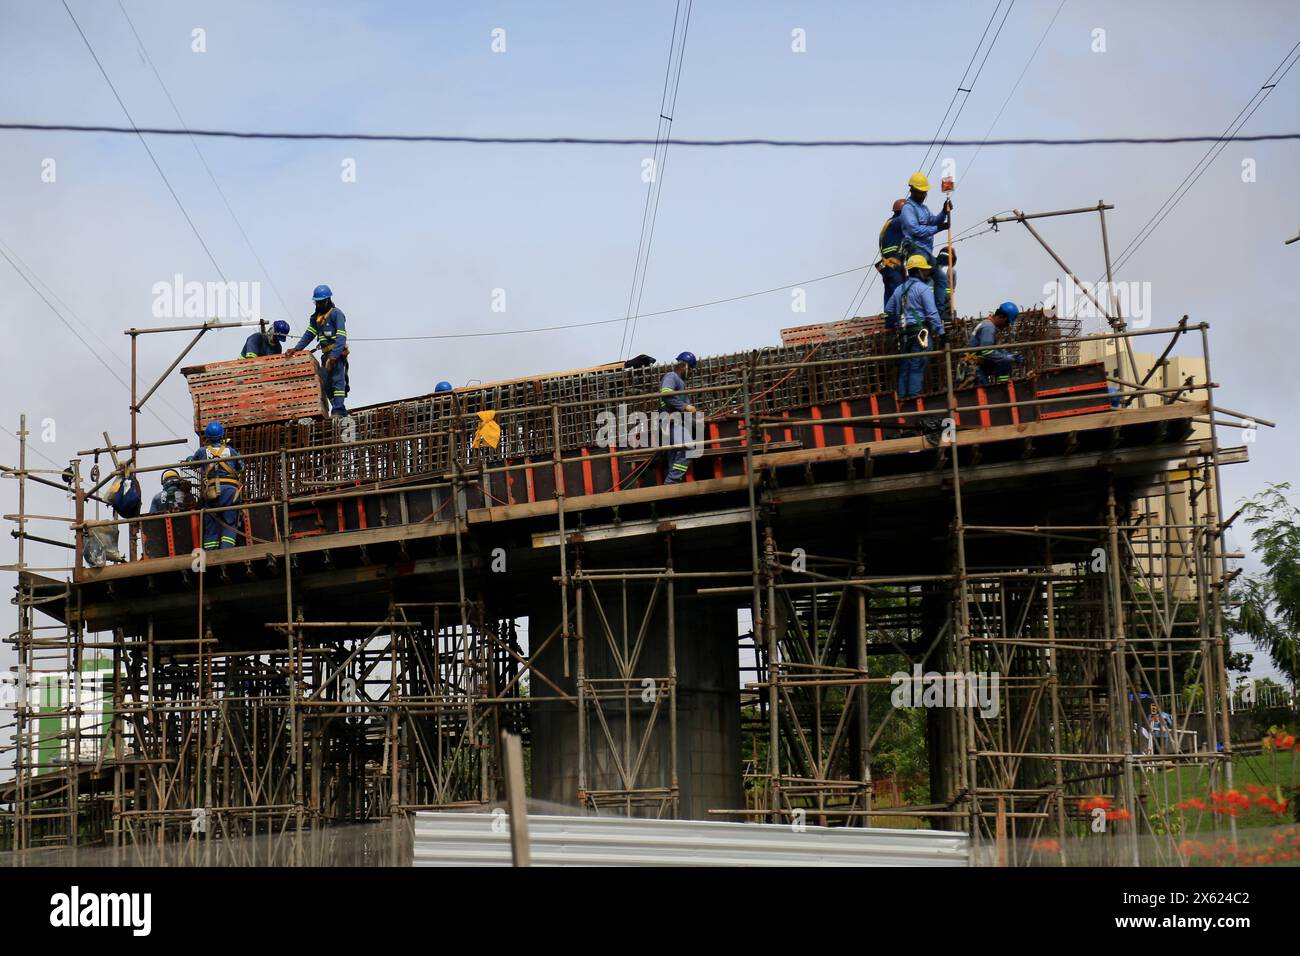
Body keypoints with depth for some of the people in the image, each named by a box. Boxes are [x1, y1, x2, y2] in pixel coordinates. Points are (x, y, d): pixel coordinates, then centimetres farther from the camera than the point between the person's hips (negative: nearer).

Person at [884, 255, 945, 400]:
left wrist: (891, 326, 36)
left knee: (904, 365, 9)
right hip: (921, 330, -7)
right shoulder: (923, 288, -6)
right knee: (917, 364, -8)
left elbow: (888, 310, 23)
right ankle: (914, 393, -13)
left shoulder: (899, 289, 16)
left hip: (904, 332, 7)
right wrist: (939, 332, -9)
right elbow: (932, 313, -12)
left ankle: (902, 395, 9)